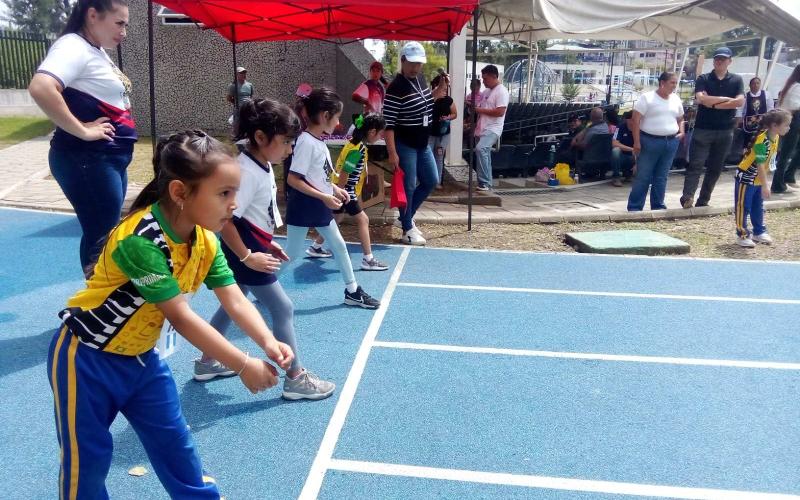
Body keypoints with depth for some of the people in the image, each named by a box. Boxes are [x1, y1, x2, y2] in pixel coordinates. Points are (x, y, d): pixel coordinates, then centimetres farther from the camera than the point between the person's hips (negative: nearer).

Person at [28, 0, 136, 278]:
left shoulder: (96, 52, 14)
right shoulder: (74, 47, -14)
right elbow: (40, 88, -31)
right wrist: (82, 131, -24)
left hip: (109, 158, 10)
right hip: (87, 159, -10)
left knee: (106, 234, 16)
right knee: (100, 237, -5)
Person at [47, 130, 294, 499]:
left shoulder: (204, 240, -8)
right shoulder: (141, 239, -33)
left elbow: (236, 301, -13)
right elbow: (181, 318, -31)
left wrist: (267, 342, -31)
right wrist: (243, 365, -29)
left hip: (140, 356, 7)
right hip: (87, 359, -7)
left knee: (175, 444, 17)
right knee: (87, 458, 11)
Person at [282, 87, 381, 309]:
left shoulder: (319, 141, 5)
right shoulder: (306, 142, -22)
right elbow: (293, 179, -25)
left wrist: (335, 189, 6)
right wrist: (324, 197, -25)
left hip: (320, 207, 9)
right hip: (303, 207, -9)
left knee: (339, 246, 13)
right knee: (292, 253, 3)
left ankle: (352, 292, 24)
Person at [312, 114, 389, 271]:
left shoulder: (355, 142, 6)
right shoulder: (358, 150, -23)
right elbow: (344, 174, -24)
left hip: (342, 189, 10)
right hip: (345, 190, -10)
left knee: (336, 219, 22)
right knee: (363, 220, -5)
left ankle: (315, 247, 37)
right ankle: (368, 260, -2)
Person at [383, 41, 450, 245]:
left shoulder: (420, 79, 5)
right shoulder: (396, 88, -20)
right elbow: (388, 124, -22)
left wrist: (441, 88, 7)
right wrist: (392, 153, -25)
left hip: (422, 144, 9)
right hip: (404, 146, -9)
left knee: (431, 181, 15)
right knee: (408, 187, -1)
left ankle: (405, 218, 28)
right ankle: (408, 229, 14)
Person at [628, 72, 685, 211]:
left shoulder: (676, 99, 13)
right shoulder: (647, 97, -6)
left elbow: (680, 119, 26)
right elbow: (635, 120, -9)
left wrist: (681, 131, 6)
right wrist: (637, 142, -15)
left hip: (671, 142, 5)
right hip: (649, 141, -5)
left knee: (661, 177, 10)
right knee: (642, 176, -2)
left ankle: (658, 206, 19)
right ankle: (634, 207, 4)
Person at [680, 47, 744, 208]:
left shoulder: (736, 80, 6)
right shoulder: (703, 79, 1)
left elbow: (740, 102, -9)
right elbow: (701, 99, -16)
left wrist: (713, 103, -13)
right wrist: (726, 99, -10)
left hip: (725, 131, 3)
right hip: (703, 129, -3)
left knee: (715, 168, 6)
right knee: (695, 165, -10)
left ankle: (703, 201, 12)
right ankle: (687, 197, -18)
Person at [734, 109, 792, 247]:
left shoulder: (776, 137, 0)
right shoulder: (762, 141, -27)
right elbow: (760, 165, -27)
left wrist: (763, 183, 16)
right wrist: (765, 186, -24)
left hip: (758, 179, 9)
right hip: (746, 178, -9)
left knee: (758, 207, 17)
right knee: (743, 207, 1)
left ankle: (759, 232, 29)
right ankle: (742, 235, 9)